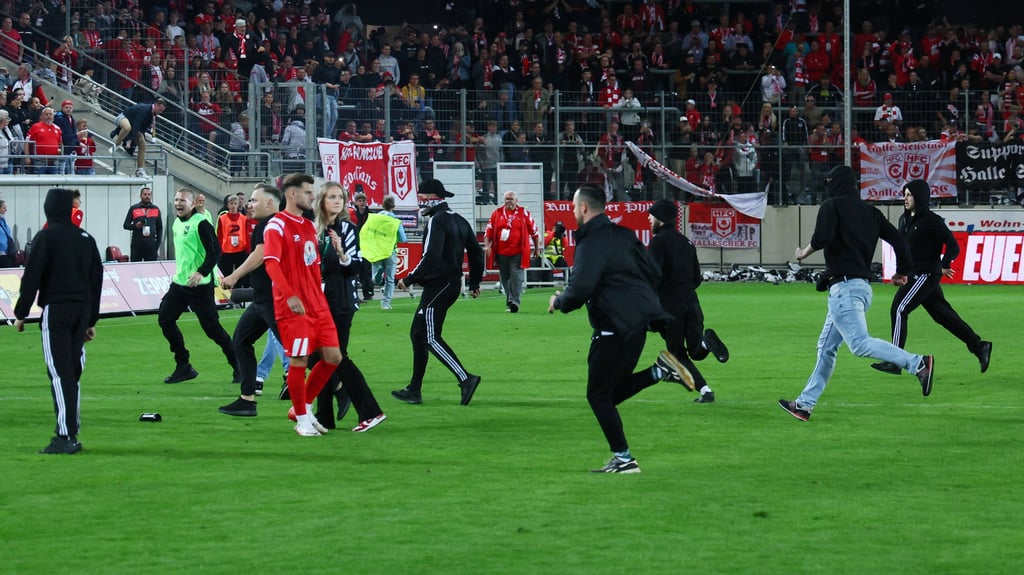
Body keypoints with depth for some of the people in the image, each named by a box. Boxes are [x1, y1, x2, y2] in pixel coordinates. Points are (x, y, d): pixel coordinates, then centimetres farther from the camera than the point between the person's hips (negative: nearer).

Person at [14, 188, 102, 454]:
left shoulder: (46, 237, -6)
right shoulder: (86, 238, 14)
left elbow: (31, 278, -9)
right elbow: (96, 280, 17)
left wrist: (21, 314, -2)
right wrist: (91, 320, 22)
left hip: (55, 310, -6)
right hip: (82, 310, 6)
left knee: (59, 374, -9)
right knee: (71, 372, 13)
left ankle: (65, 436, -16)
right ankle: (72, 433, 13)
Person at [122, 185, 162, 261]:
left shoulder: (156, 209, 10)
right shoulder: (133, 209, 6)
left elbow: (160, 228, 13)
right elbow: (126, 225, 8)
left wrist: (158, 244, 5)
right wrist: (135, 226, -13)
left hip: (151, 244, 1)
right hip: (137, 244, -1)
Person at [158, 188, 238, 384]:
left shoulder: (200, 224, -15)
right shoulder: (177, 223, 12)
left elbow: (214, 251, -22)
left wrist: (201, 272, -32)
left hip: (199, 285, -9)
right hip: (179, 283, 9)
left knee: (212, 327, -7)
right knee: (165, 318, 4)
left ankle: (239, 367, 5)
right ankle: (183, 367, 13)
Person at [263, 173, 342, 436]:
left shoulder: (309, 226, 17)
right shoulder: (277, 225, -9)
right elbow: (271, 263, -20)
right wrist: (289, 295, -29)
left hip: (317, 305, 8)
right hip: (293, 307, -8)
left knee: (333, 357, 4)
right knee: (299, 360, -5)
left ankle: (305, 407, 20)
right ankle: (302, 419, 8)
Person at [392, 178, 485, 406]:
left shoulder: (437, 221, -15)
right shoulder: (458, 220, 15)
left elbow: (431, 258, -24)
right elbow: (476, 252, 19)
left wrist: (409, 279, -15)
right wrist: (474, 282, 27)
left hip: (437, 285, -10)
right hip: (453, 283, 10)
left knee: (431, 338, -8)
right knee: (418, 333, 15)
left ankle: (466, 379, -17)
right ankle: (414, 390, 17)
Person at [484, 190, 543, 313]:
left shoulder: (524, 213, 4)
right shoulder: (497, 213, 8)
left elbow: (534, 231, 10)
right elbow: (488, 231, 10)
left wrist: (537, 247, 11)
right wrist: (487, 245, -2)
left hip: (518, 252, -3)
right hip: (501, 252, 3)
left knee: (516, 276, -13)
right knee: (505, 278, 8)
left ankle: (514, 301, -17)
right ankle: (509, 303, 18)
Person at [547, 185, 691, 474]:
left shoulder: (591, 243, -15)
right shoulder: (623, 235, 13)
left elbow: (579, 291, -24)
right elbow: (653, 272, 18)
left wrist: (558, 302, -4)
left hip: (615, 327, -9)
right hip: (638, 322, 9)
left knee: (598, 394, 1)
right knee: (614, 390, 18)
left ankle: (623, 459, 1)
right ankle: (662, 370, 1)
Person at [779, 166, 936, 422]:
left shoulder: (832, 206, -2)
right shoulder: (870, 211, 17)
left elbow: (822, 237, -18)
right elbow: (897, 238, 13)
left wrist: (804, 253, 2)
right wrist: (902, 272, 24)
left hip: (843, 285, -9)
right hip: (863, 286, 9)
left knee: (859, 343, -20)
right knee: (827, 347, 15)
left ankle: (917, 363, -34)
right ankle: (804, 404, 18)